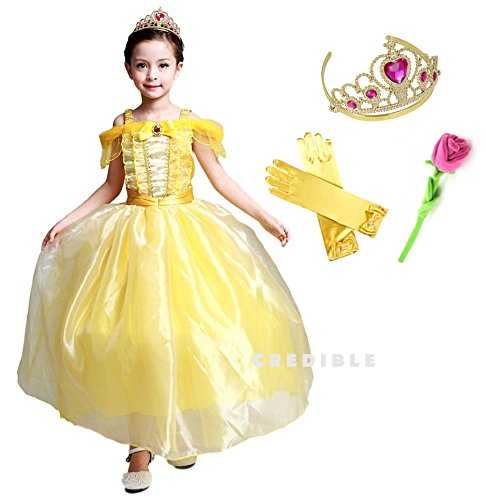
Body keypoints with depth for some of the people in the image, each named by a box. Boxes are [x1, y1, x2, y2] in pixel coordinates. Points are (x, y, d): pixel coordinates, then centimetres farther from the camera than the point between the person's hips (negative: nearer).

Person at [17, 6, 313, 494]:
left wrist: (265, 216, -1)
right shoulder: (122, 125, 4)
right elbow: (111, 187, 10)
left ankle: (182, 429, 23)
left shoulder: (191, 123, 0)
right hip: (133, 236, 1)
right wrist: (67, 221, 5)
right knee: (133, 334, 0)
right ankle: (141, 440, 14)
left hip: (187, 232, -1)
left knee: (187, 330, 1)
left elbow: (220, 179, 3)